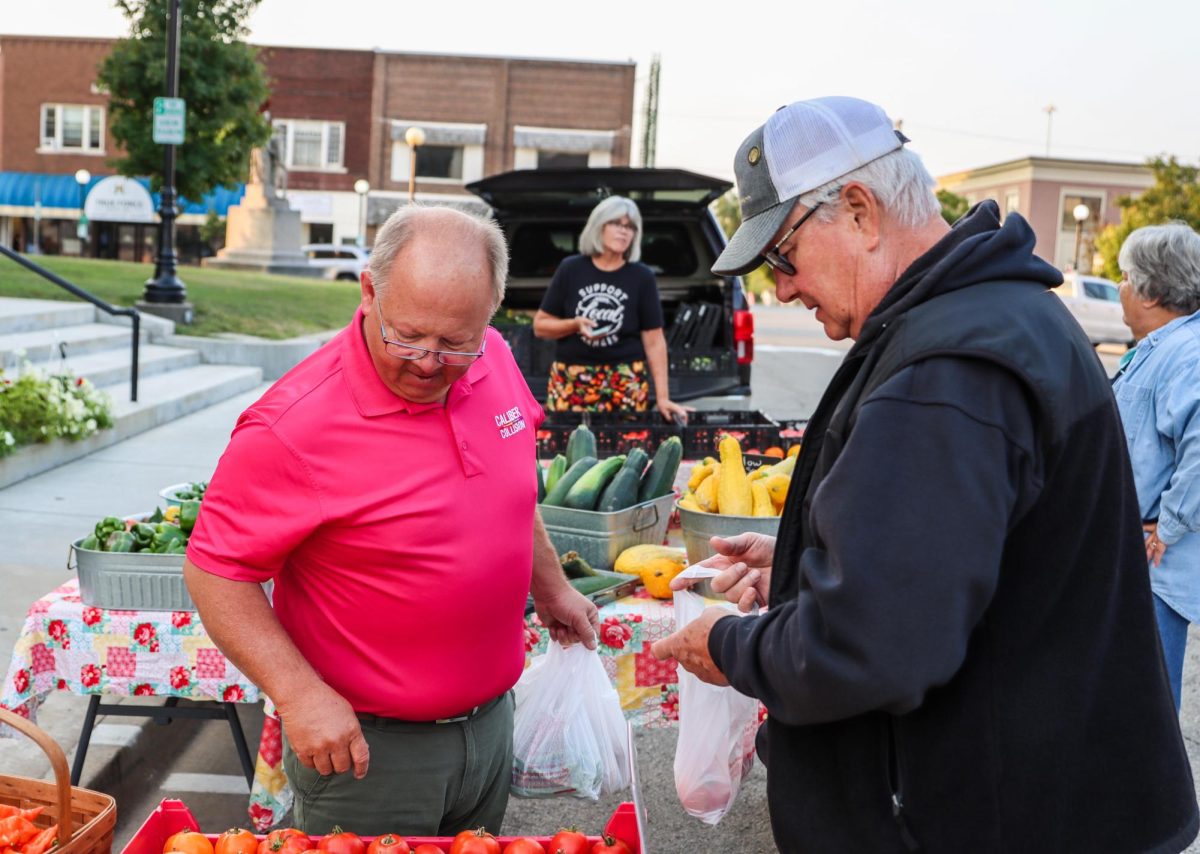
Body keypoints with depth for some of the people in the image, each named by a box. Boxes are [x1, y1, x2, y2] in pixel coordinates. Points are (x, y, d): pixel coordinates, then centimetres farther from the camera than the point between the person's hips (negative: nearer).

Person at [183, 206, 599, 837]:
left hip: (491, 726, 6)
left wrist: (550, 587, 20)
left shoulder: (495, 360, -5)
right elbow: (214, 571, -18)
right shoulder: (294, 425, -25)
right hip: (365, 748, -6)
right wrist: (299, 694, -26)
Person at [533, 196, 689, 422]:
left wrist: (662, 397, -3)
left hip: (626, 383, 0)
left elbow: (654, 341, 2)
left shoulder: (642, 277, 2)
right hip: (570, 381, 0)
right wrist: (575, 324, -12)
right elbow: (540, 326, 7)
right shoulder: (570, 269, 3)